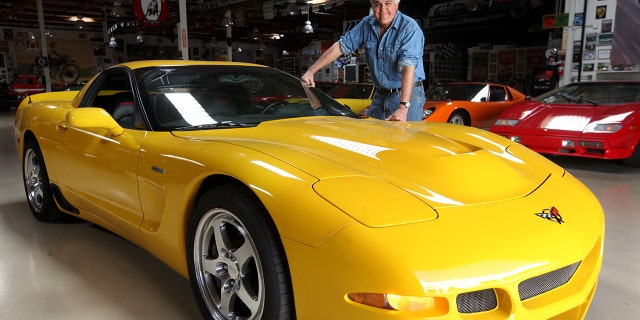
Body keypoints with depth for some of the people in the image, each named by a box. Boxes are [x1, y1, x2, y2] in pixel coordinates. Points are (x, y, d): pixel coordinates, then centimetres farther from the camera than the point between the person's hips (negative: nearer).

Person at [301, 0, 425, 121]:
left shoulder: (410, 28, -17)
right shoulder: (367, 24, 3)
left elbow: (408, 68, -28)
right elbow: (341, 46, 6)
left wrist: (403, 107, -39)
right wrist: (310, 71, 0)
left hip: (408, 94, -5)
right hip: (380, 96, 6)